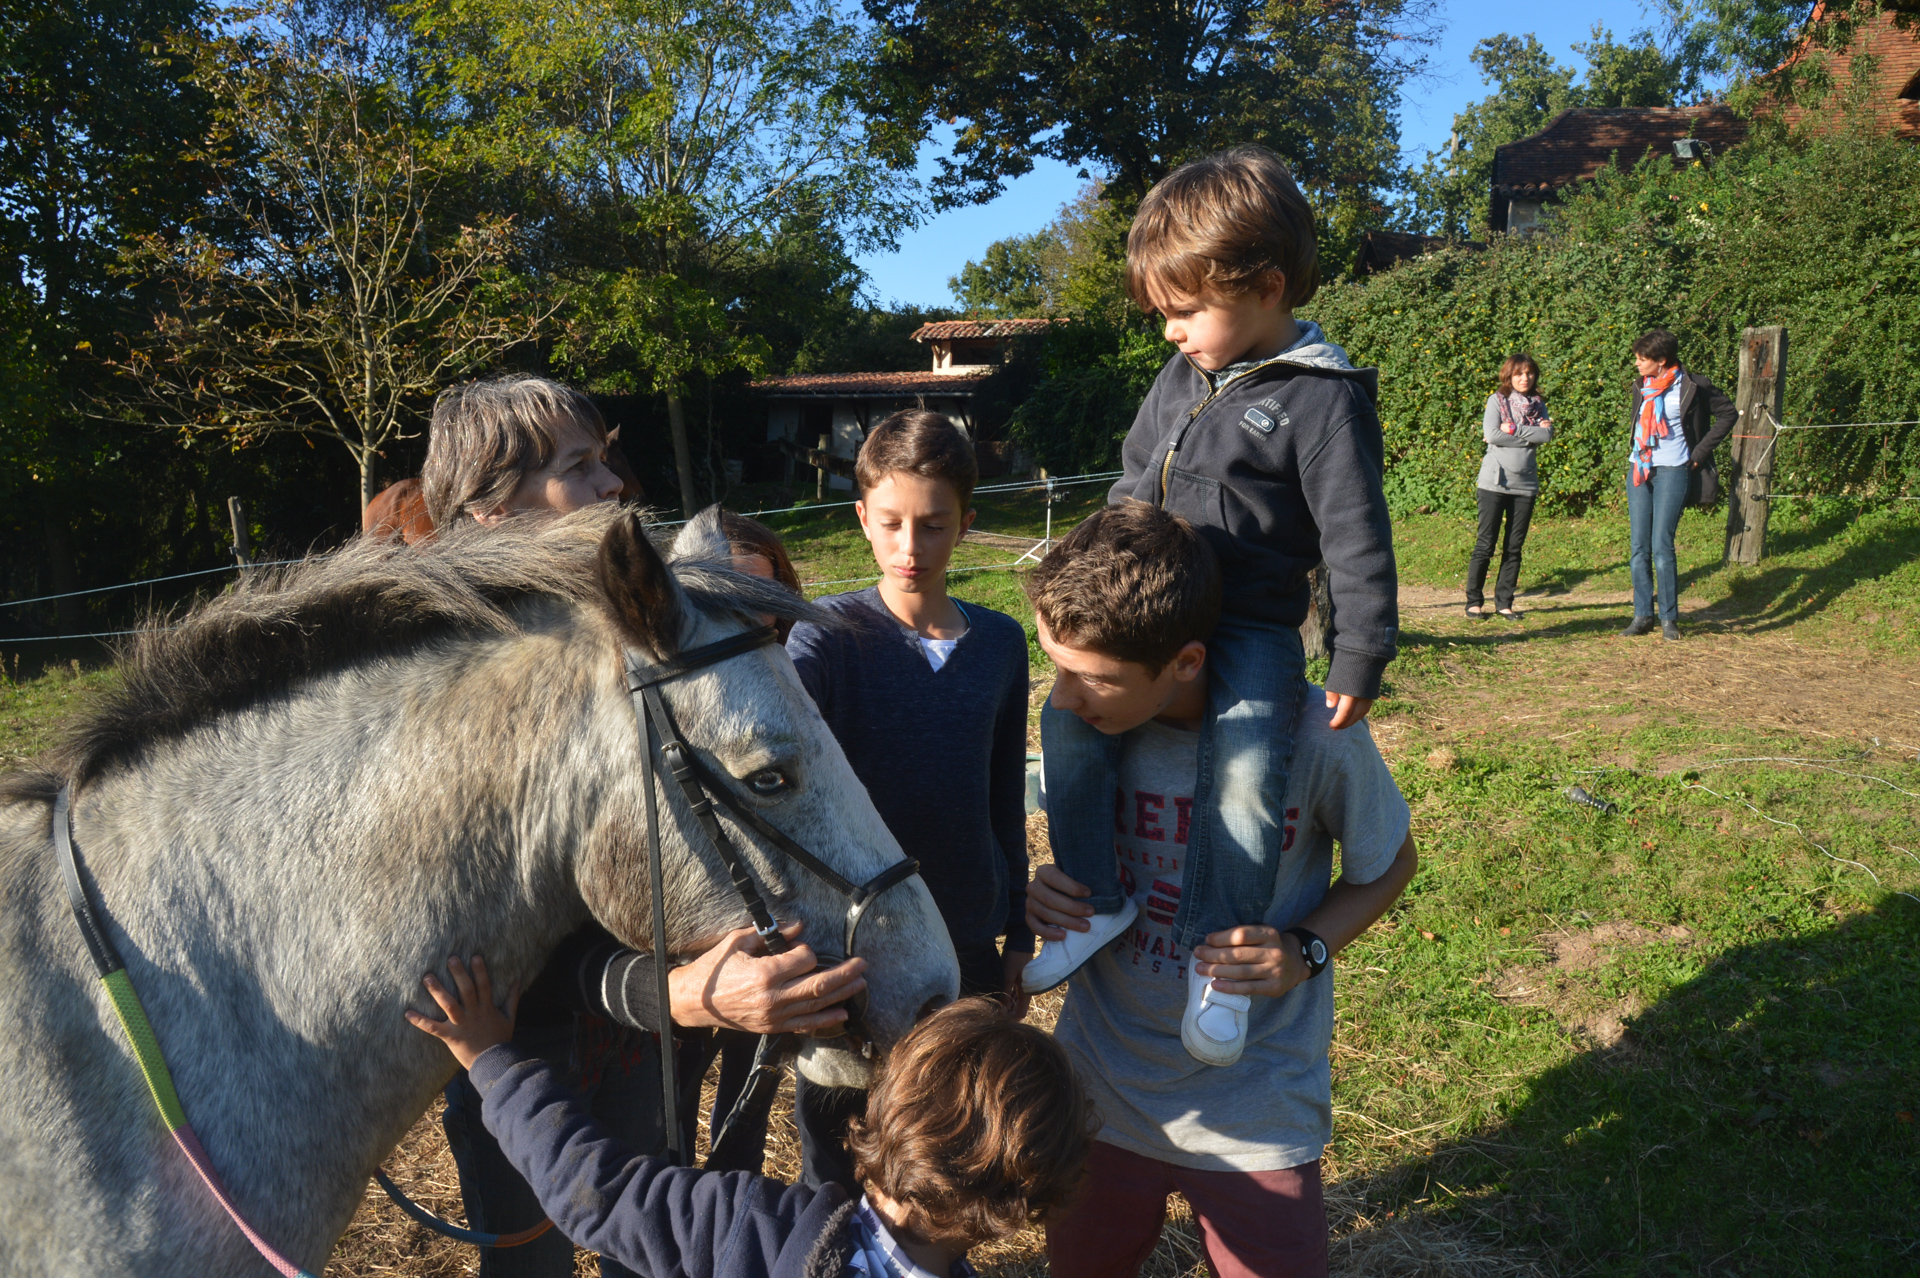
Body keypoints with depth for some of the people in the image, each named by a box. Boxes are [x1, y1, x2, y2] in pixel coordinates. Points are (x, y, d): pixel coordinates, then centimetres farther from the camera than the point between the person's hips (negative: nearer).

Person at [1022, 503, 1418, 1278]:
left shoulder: (1312, 737, -23)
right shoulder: (1072, 719, -14)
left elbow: (1389, 864, -3)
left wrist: (1308, 950, -20)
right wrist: (1049, 898, -17)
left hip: (1258, 1119, -2)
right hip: (1100, 1092, 3)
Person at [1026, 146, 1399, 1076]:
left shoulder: (1321, 400, -13)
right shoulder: (1182, 376, 8)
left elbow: (1357, 540, -12)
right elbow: (1135, 474, 23)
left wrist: (1359, 664, -11)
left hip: (1254, 624, -6)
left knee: (1244, 777, -21)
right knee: (1068, 720, -8)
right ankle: (1096, 900, 5)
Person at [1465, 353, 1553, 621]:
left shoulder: (1538, 404, 11)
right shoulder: (1497, 400, 0)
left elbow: (1547, 435, -6)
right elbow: (1491, 435, -15)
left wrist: (1514, 430, -14)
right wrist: (1531, 434, -9)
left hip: (1525, 483, 4)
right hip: (1495, 481, -4)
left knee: (1514, 547, 6)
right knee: (1486, 544, -3)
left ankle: (1504, 601, 14)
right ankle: (1474, 601, 6)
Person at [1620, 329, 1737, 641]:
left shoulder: (1691, 386, -6)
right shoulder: (1642, 386, 11)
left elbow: (1728, 413, 1)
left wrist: (1700, 451, -4)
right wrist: (1634, 452, 14)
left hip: (1672, 471, -5)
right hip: (1639, 471, 5)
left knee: (1662, 546, -9)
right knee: (1639, 547, 3)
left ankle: (1669, 618, 1)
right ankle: (1642, 615, 10)